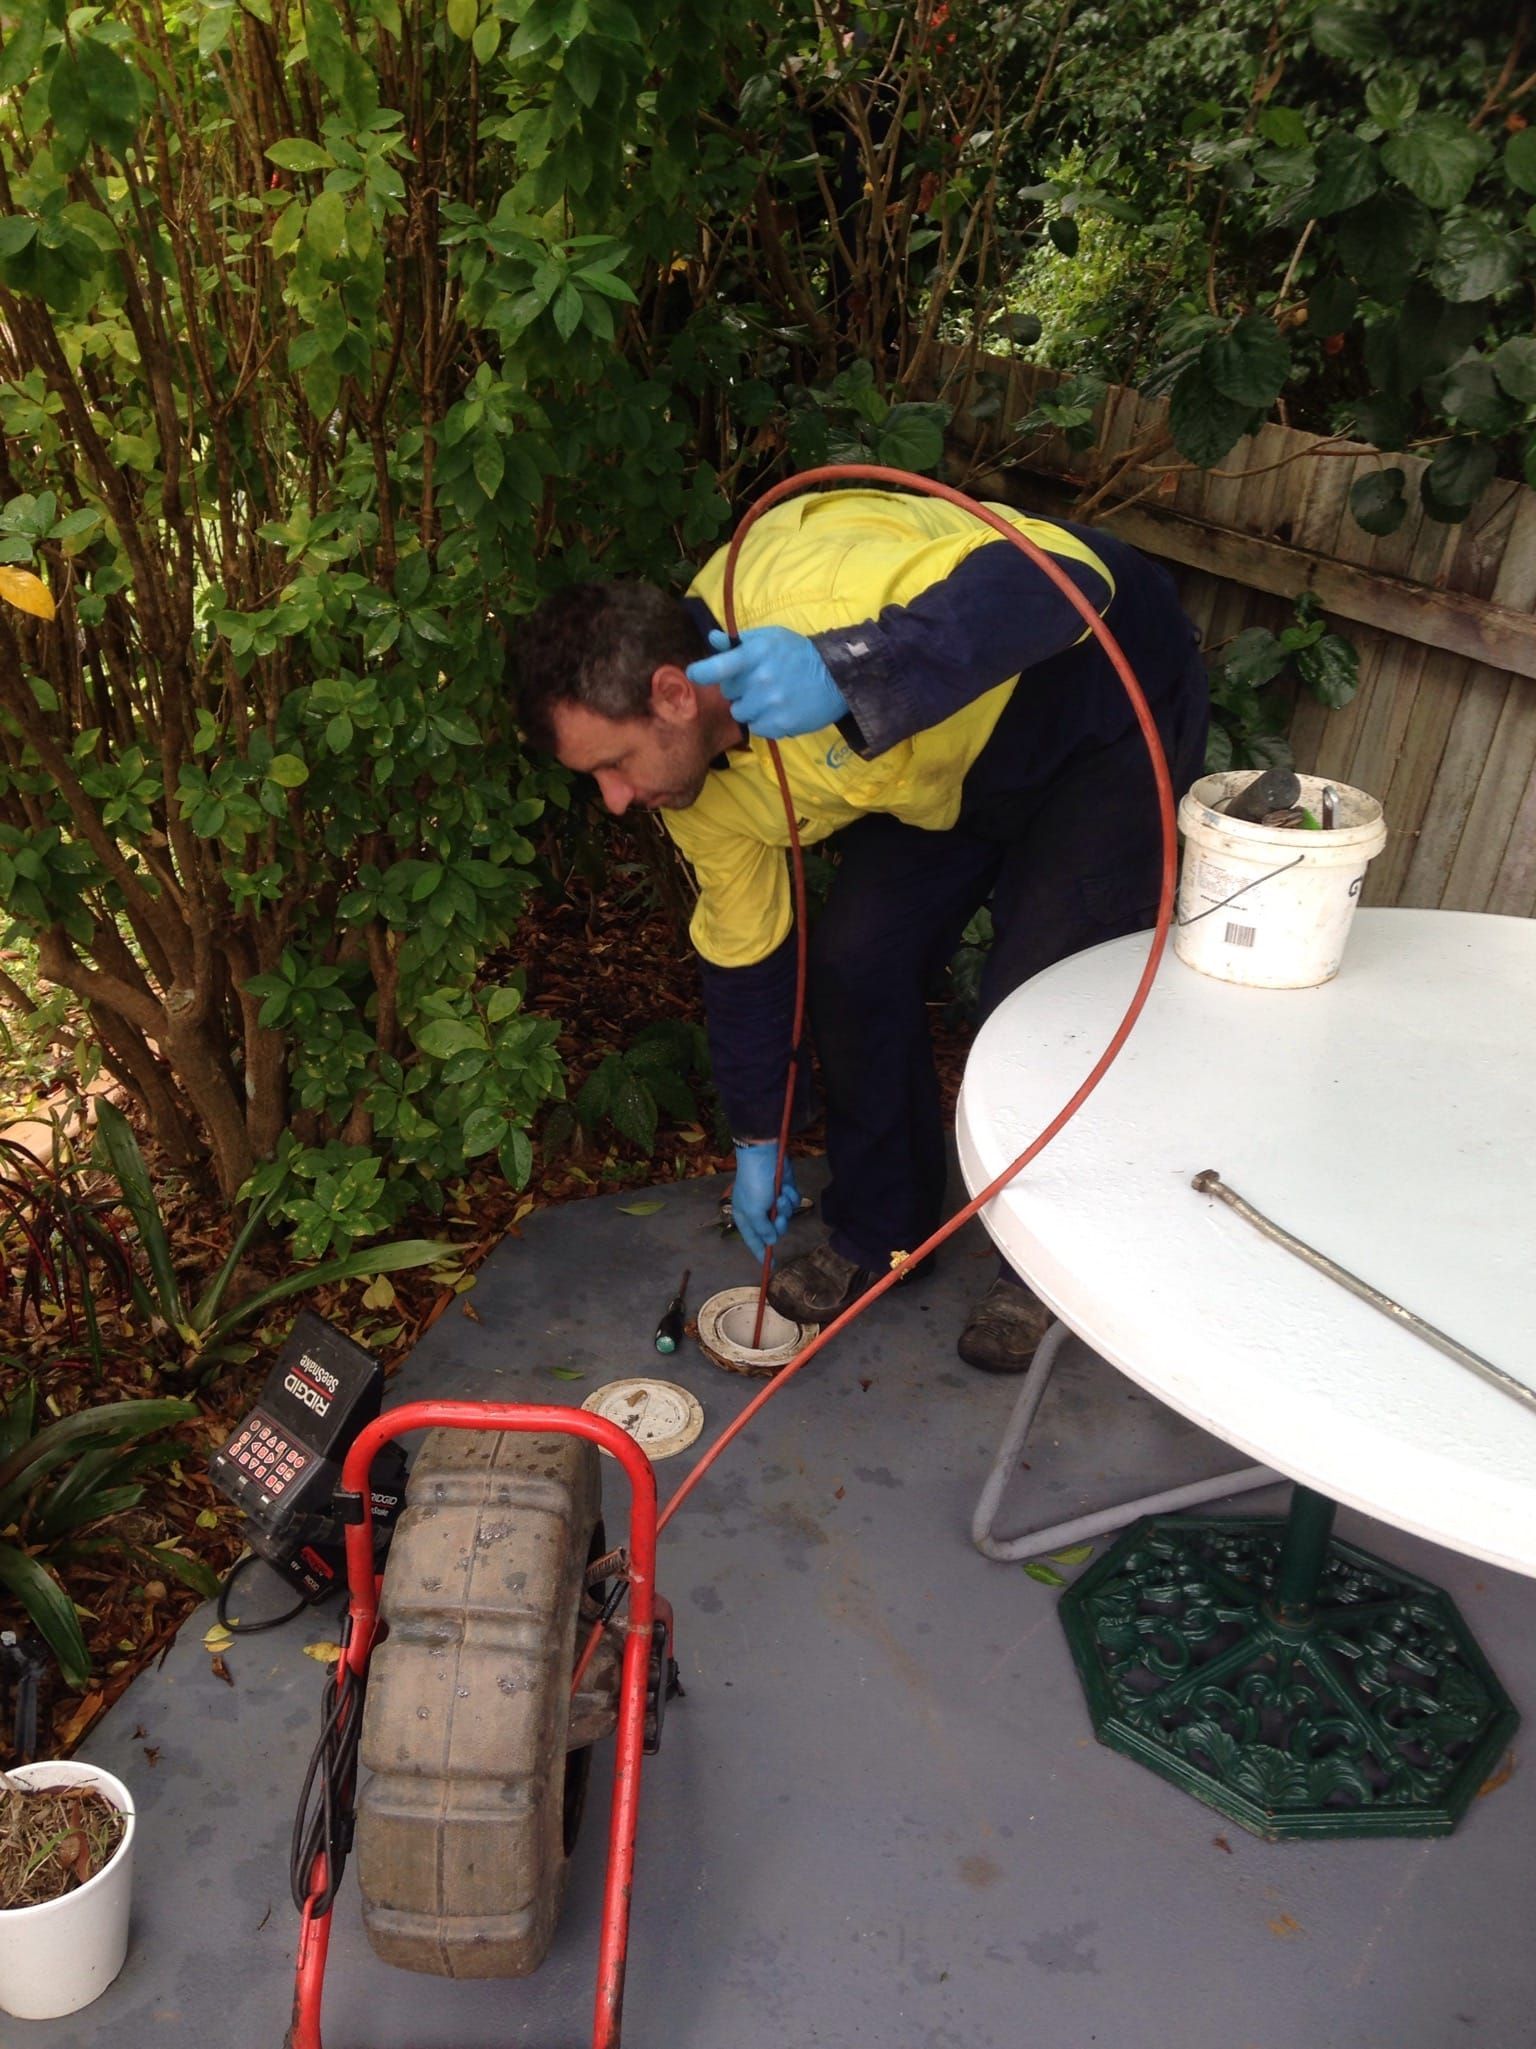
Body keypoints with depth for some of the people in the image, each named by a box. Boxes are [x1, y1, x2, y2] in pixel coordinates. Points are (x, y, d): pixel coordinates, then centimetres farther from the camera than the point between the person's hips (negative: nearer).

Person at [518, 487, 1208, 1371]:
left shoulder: (807, 586, -40)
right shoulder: (700, 783, -13)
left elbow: (1064, 579, -49)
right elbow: (744, 951, 0)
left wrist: (848, 672, -60)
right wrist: (758, 1143, 7)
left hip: (1110, 709, -6)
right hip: (954, 761, 7)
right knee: (858, 958, -4)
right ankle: (880, 1230, 17)